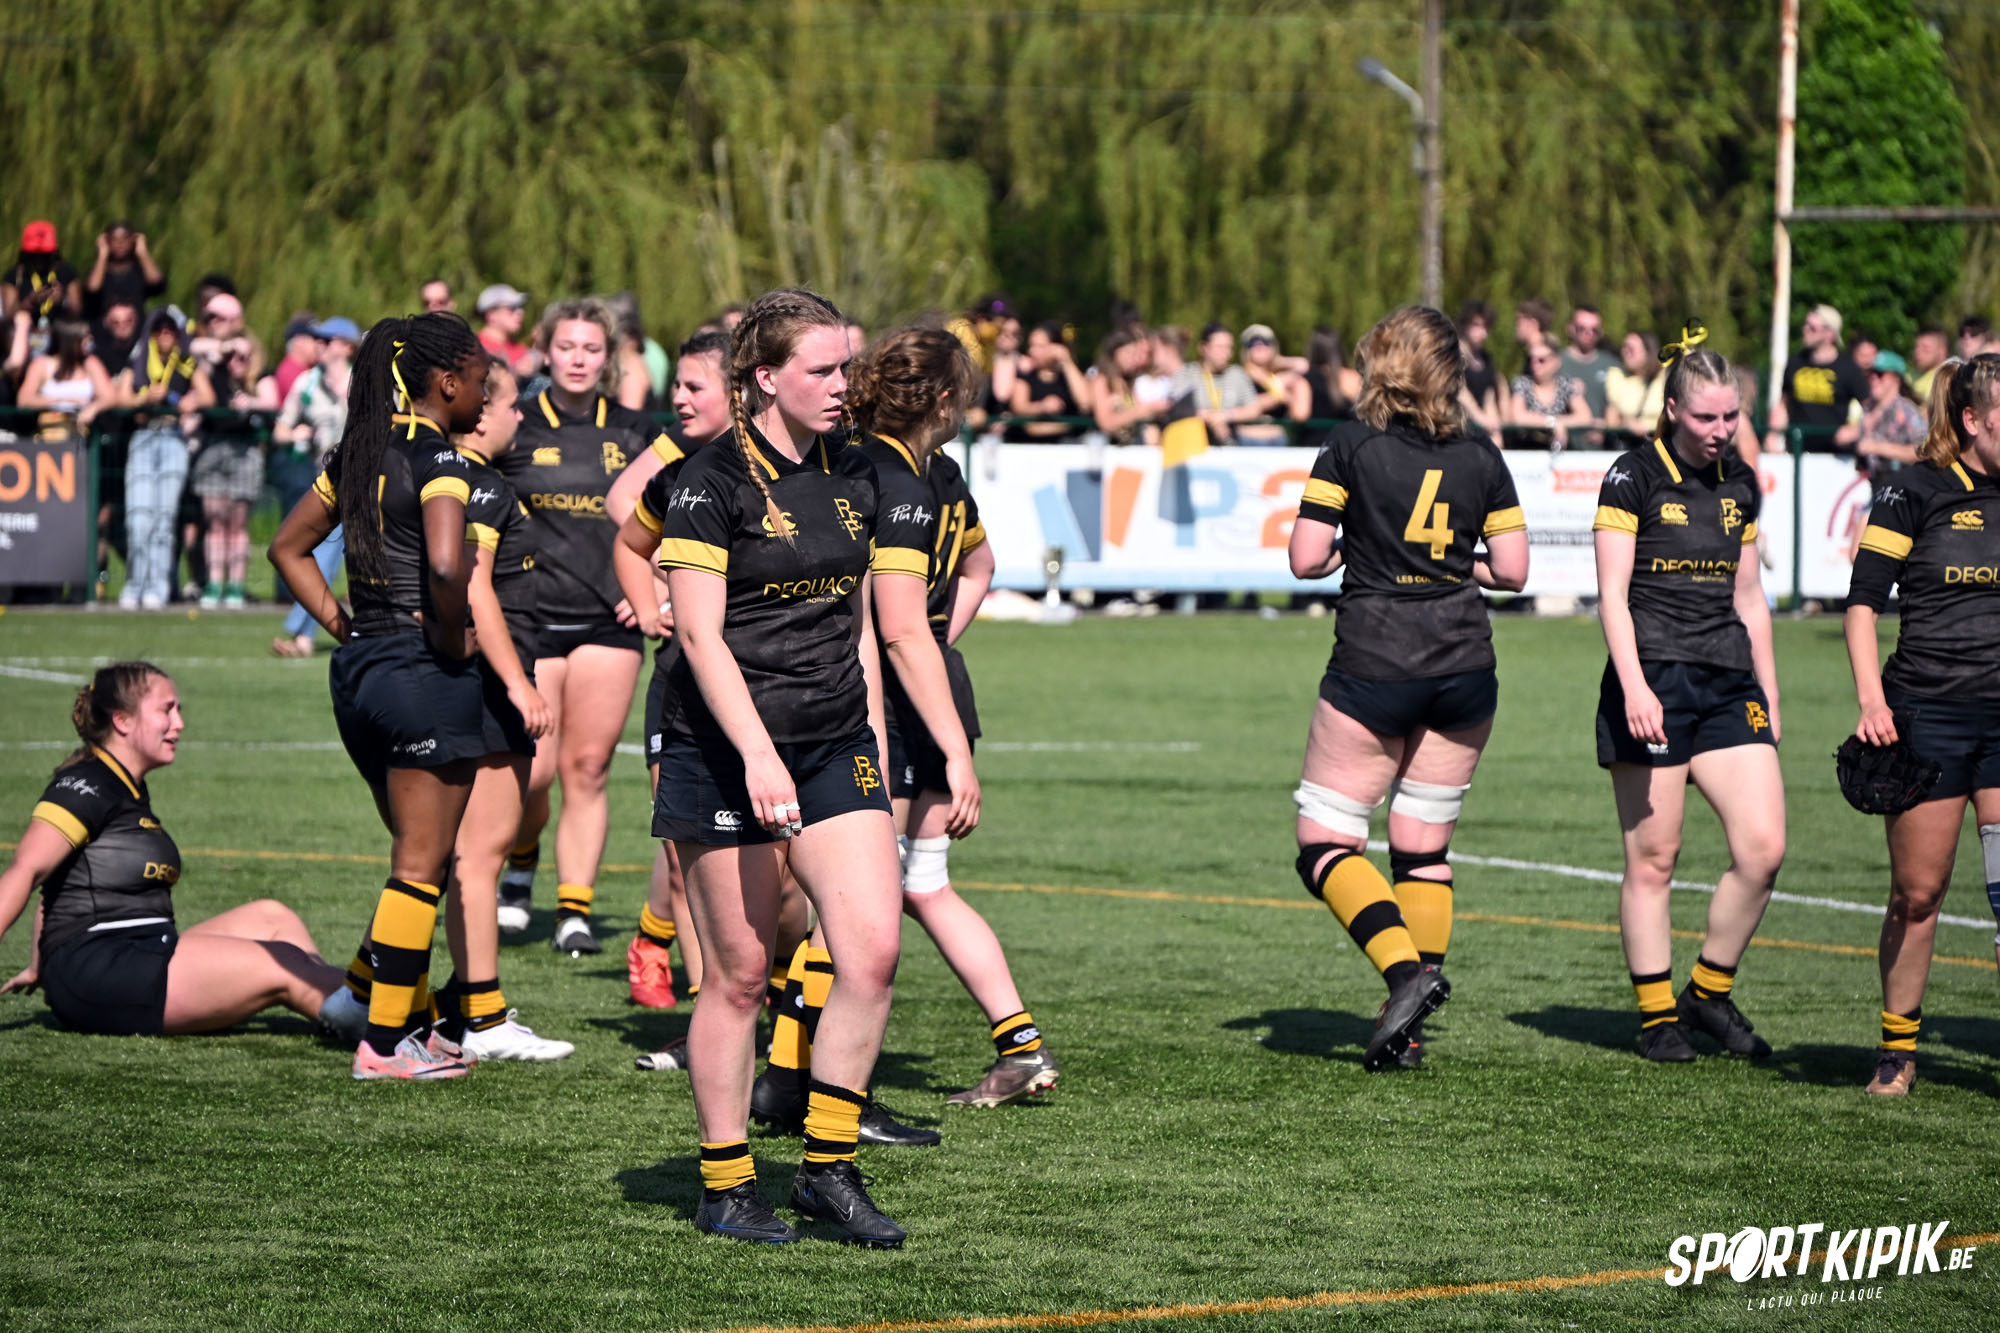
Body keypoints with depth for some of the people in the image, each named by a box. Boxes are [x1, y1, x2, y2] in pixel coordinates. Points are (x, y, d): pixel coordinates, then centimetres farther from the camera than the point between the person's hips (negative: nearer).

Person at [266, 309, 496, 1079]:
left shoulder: (360, 453, 11)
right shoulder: (438, 459, -14)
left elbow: (288, 546, 20)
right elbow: (446, 564, -30)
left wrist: (337, 622, 13)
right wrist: (456, 639, -14)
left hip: (359, 668, 8)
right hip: (423, 671, -8)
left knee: (417, 855, 20)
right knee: (422, 866, 0)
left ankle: (407, 1015, 21)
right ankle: (386, 1044, 3)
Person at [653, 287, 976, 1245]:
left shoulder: (851, 476, 11)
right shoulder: (713, 481, -9)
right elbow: (700, 634, -15)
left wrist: (872, 741, 17)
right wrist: (758, 756, -24)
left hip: (835, 748, 6)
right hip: (727, 759, -6)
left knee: (872, 950, -8)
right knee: (740, 974, -1)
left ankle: (828, 1168, 4)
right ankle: (724, 1186, 11)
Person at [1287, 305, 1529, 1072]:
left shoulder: (1351, 449, -5)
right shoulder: (1480, 458, 4)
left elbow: (1306, 560, -8)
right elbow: (1513, 570, 5)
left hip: (1373, 670, -4)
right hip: (1465, 669, 4)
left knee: (1325, 845, 4)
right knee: (1424, 850, 11)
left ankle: (1407, 971, -18)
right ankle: (1411, 1028, 7)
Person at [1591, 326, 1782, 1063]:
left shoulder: (1740, 483, 12)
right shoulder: (1634, 476, -5)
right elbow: (1611, 594, -10)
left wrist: (1769, 699, 18)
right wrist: (1634, 687, -21)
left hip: (1729, 683, 5)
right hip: (1654, 682, -5)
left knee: (1763, 848, -7)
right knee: (1653, 859, -1)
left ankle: (1710, 992, 11)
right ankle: (1657, 1014, 9)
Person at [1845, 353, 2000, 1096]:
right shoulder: (1916, 493, -4)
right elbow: (1863, 602, -3)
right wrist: (1871, 700, -14)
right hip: (1927, 714, -3)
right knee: (1917, 893, 3)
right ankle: (1898, 1048, 18)